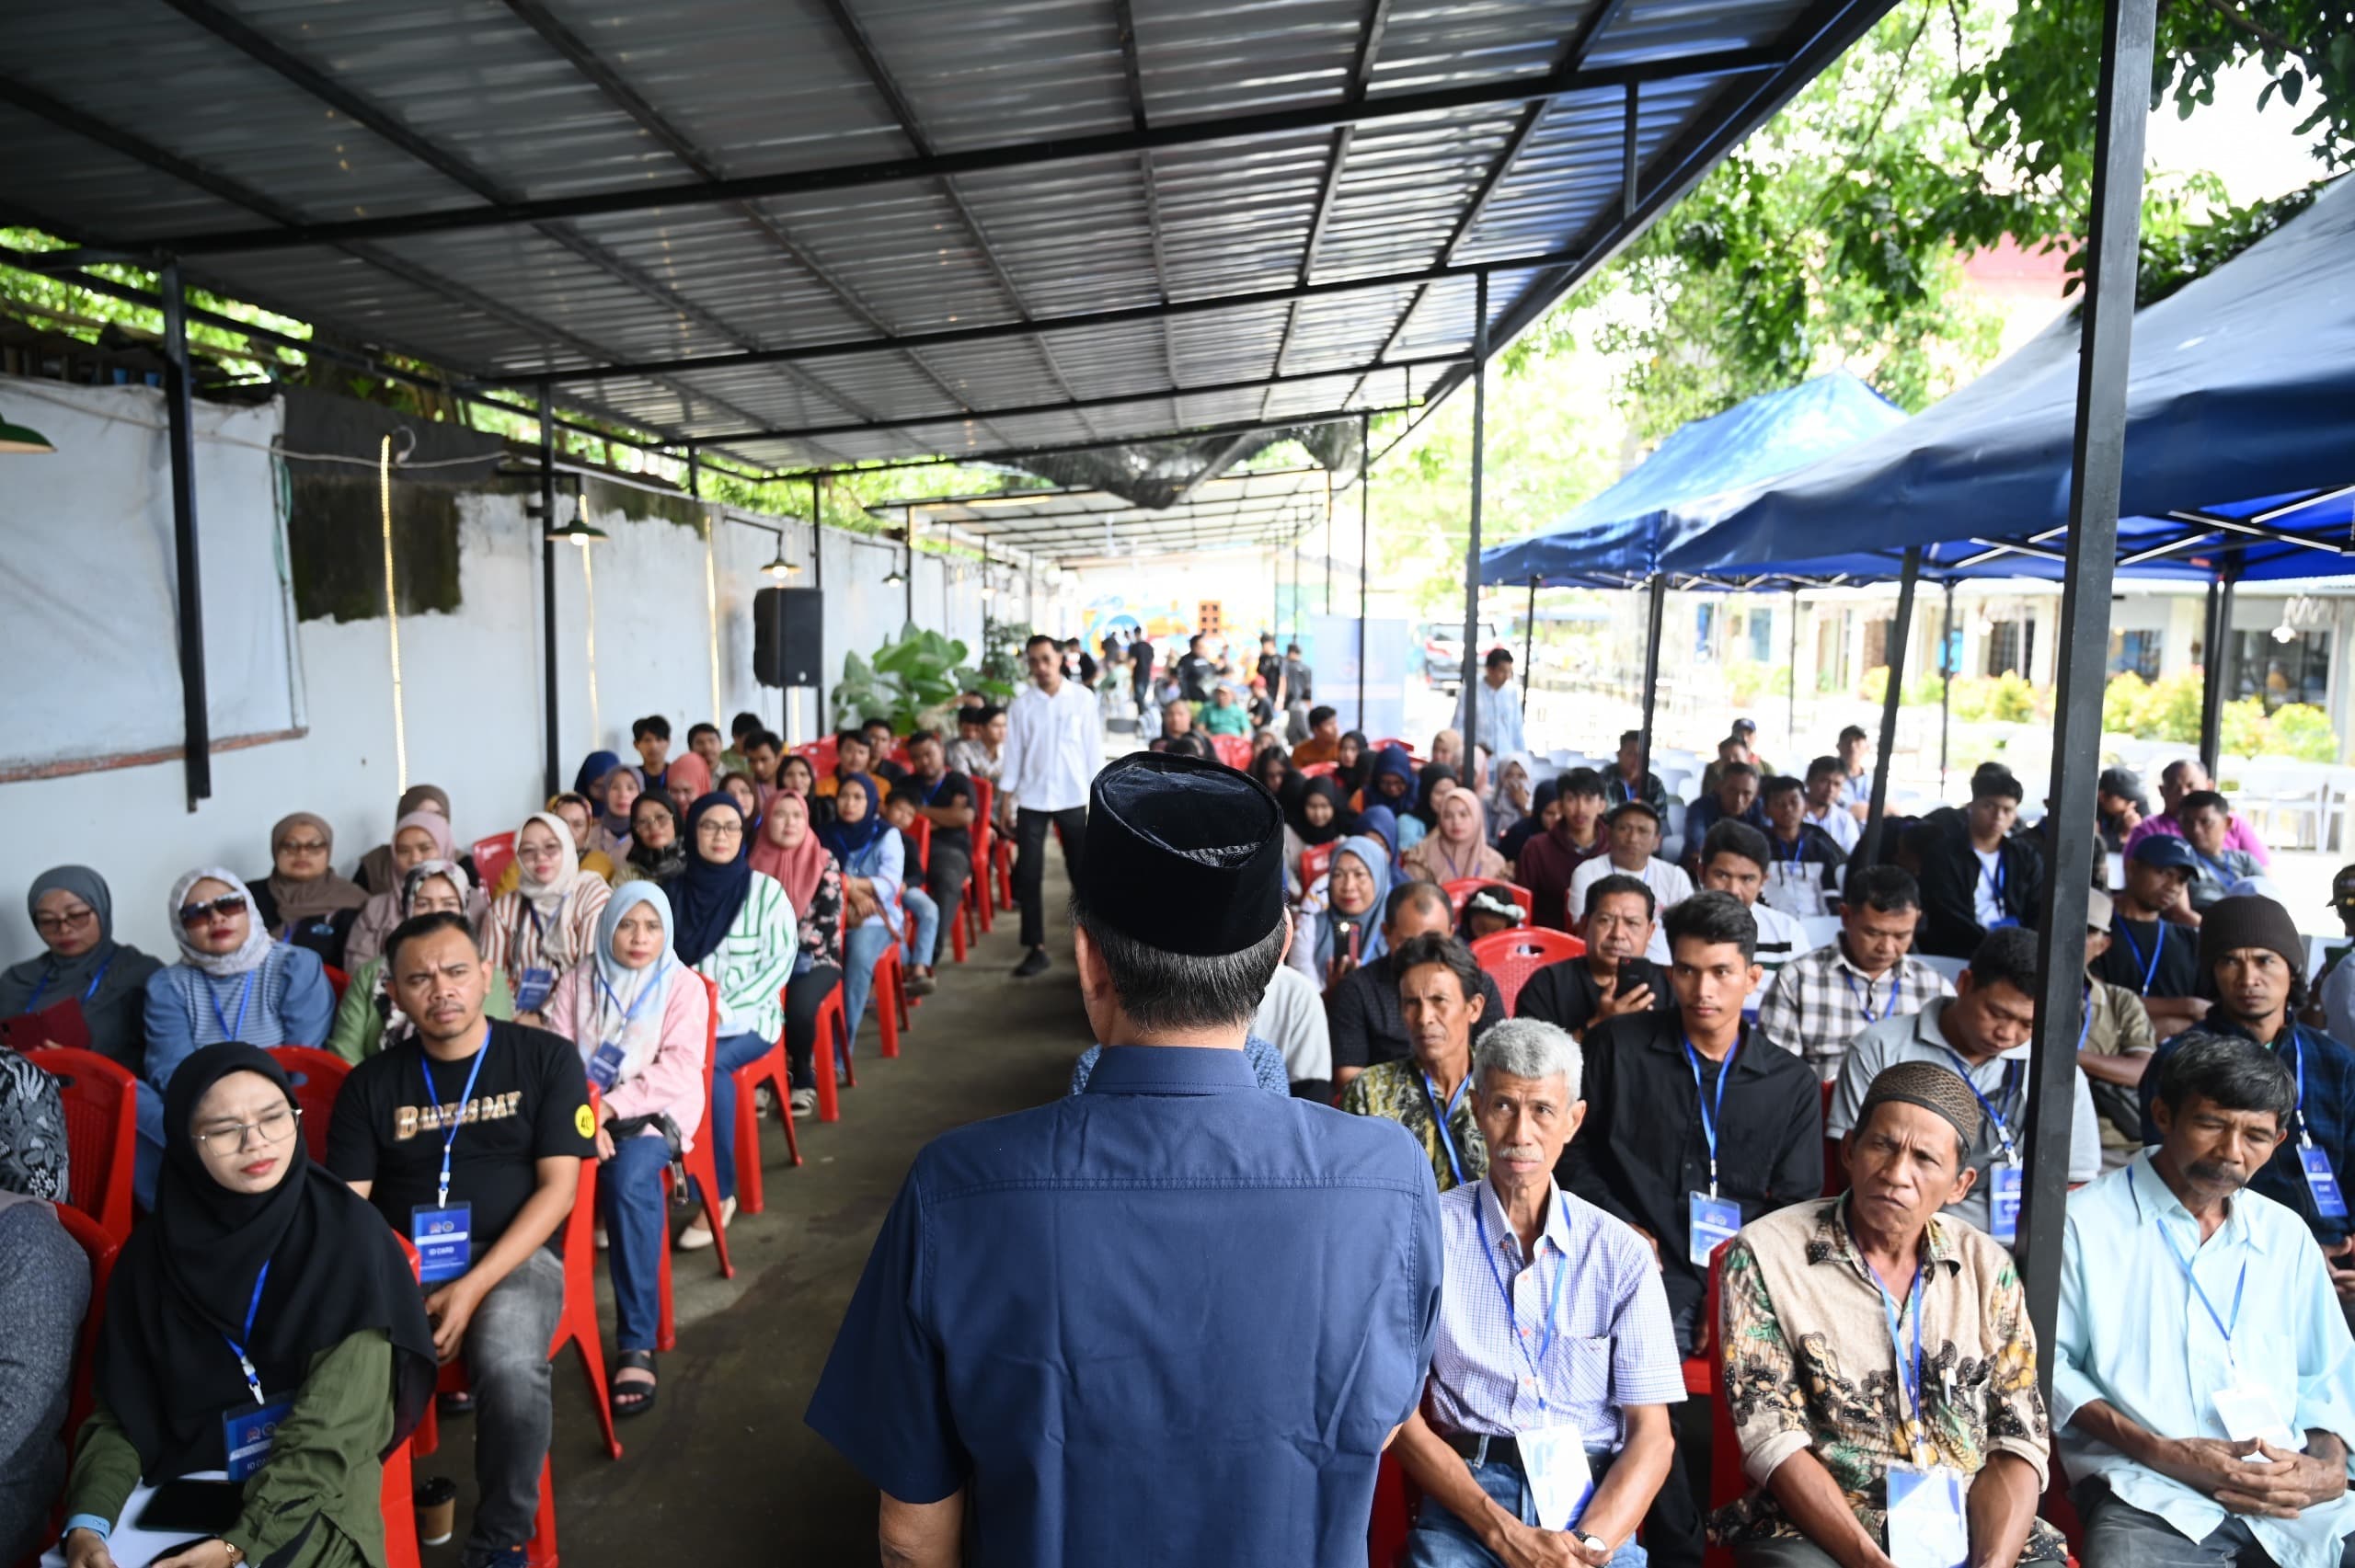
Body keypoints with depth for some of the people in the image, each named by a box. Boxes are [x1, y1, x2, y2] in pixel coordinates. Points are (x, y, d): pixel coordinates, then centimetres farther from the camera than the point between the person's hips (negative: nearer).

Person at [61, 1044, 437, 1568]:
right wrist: (86, 1522, -13)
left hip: (310, 1500, -4)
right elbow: (121, 1409, 3)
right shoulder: (156, 1248, 1)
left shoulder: (347, 1234, -11)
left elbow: (333, 1421, -14)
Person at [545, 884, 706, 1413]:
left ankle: (636, 1343, -27)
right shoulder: (579, 981, 11)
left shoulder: (682, 986, 3)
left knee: (631, 1180, -34)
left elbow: (677, 1069, -6)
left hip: (653, 1112, -2)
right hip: (581, 1111, 3)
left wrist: (611, 1108, -18)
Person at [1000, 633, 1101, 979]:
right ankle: (1036, 949, 10)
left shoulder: (1081, 698, -1)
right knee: (1029, 876, 1)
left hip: (1074, 797, -1)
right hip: (1032, 799, 1)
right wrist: (1005, 797, 1)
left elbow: (1093, 747, 1)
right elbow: (1014, 752, 4)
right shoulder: (1021, 704, 1)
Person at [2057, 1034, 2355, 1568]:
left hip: (2290, 1497, 5)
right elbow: (2049, 1363, -1)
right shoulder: (2085, 1223, 1)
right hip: (2149, 1495, -5)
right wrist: (2161, 1453, -10)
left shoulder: (2285, 1235, 19)